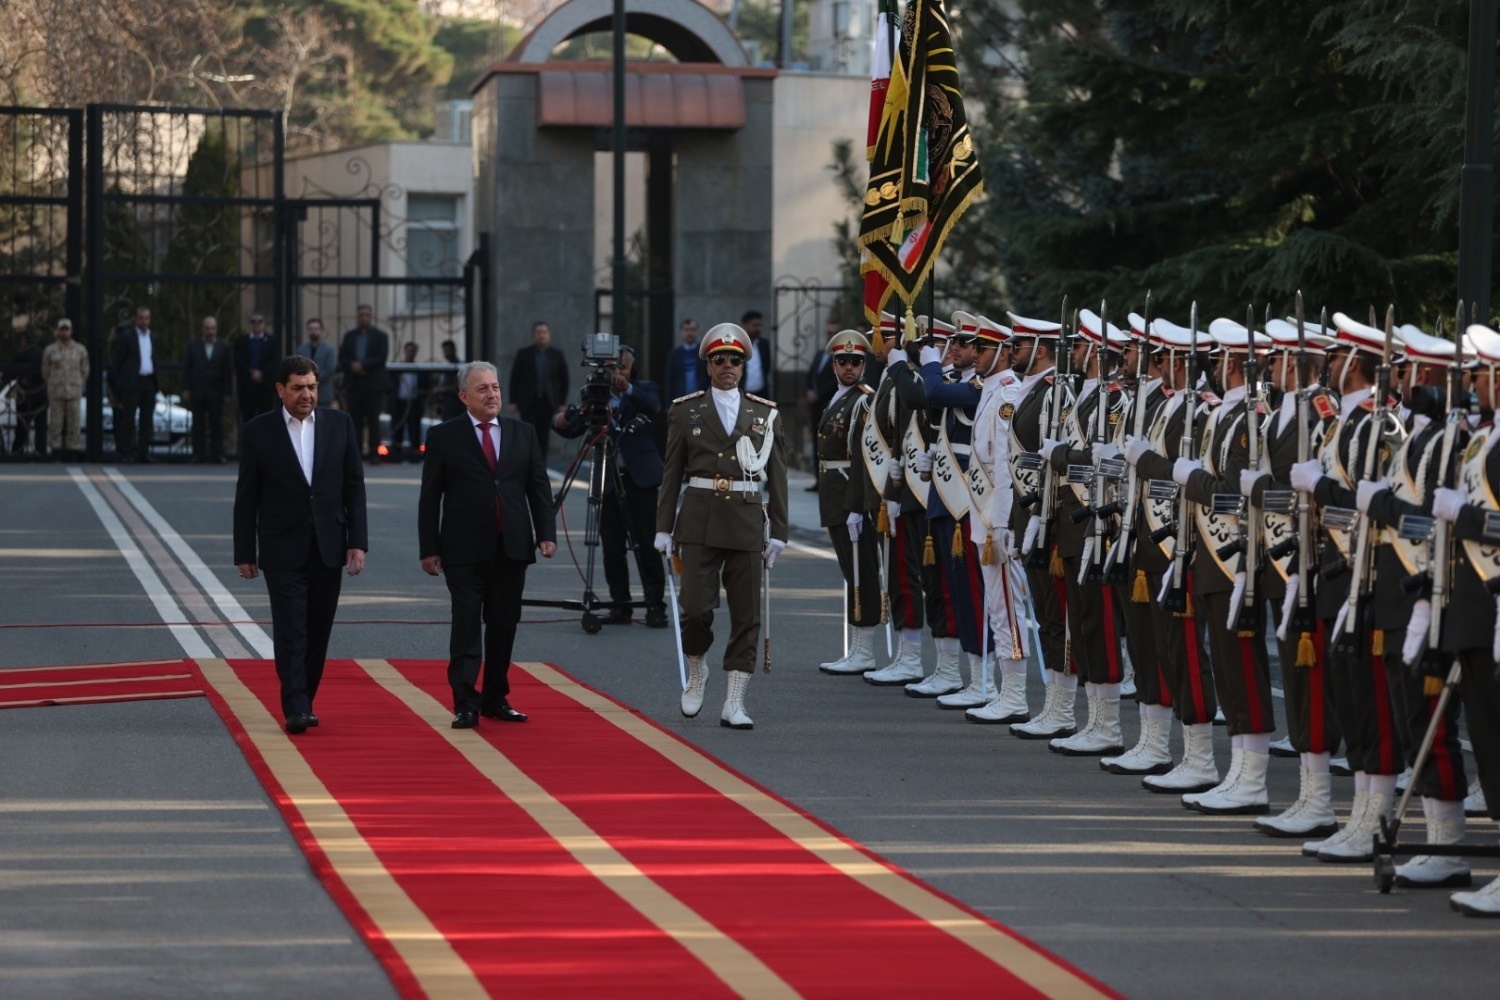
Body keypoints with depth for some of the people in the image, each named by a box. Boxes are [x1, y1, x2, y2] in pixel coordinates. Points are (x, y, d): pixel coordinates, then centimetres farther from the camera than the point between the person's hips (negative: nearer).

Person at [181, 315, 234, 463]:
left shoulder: (223, 348, 5)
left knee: (216, 424, -1)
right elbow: (186, 368, 5)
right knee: (198, 424, 3)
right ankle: (199, 454, 6)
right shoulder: (193, 345, 7)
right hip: (197, 393, 1)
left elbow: (228, 372, 4)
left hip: (215, 394, 0)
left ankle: (216, 454, 4)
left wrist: (226, 391, -3)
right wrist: (186, 389, -2)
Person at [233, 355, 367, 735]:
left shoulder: (339, 424, 4)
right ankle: (296, 710, -13)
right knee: (290, 631, -9)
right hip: (283, 548, -3)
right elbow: (246, 497, 2)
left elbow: (354, 486, 6)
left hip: (328, 546, 3)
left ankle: (303, 701, 17)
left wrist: (358, 541, -1)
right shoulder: (257, 432, -2)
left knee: (318, 631, 7)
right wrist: (245, 553, 1)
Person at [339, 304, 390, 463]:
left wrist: (363, 365, -13)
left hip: (373, 383, -3)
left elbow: (382, 357, -5)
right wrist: (352, 366, -11)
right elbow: (342, 357, 9)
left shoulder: (380, 336, 6)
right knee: (355, 420, 0)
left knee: (373, 419, -4)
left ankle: (374, 453, -3)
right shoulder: (349, 336, 15)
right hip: (354, 383, 3)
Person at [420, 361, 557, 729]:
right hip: (465, 550, -3)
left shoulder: (522, 433, 11)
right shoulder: (444, 436, 1)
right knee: (467, 625, -7)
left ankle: (496, 698, 17)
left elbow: (539, 487, 11)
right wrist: (429, 548, -4)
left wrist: (546, 533, 0)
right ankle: (465, 704, -8)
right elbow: (430, 497, 1)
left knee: (504, 625, 8)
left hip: (511, 547, 4)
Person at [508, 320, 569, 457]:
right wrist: (513, 402, -2)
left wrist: (562, 403, 3)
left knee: (544, 438, 1)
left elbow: (564, 380, 9)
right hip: (528, 402, -1)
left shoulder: (557, 355, 7)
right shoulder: (523, 354, 4)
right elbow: (514, 378, 4)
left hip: (548, 403, 1)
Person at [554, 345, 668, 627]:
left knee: (646, 545, -3)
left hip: (639, 477, -3)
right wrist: (562, 423, -22)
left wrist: (628, 389, -34)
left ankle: (655, 606, 0)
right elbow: (574, 429, 0)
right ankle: (620, 606, 11)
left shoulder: (643, 390, 3)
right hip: (608, 479, 3)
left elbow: (653, 408, -19)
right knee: (612, 547, 4)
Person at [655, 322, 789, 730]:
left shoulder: (765, 413, 8)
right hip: (700, 520, -1)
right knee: (697, 608, -9)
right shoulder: (685, 412, 6)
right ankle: (697, 673, 19)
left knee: (746, 615, 0)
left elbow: (777, 477, 8)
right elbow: (671, 474, 7)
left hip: (747, 520, 1)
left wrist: (778, 531, 3)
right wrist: (664, 528, 2)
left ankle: (734, 703, 4)